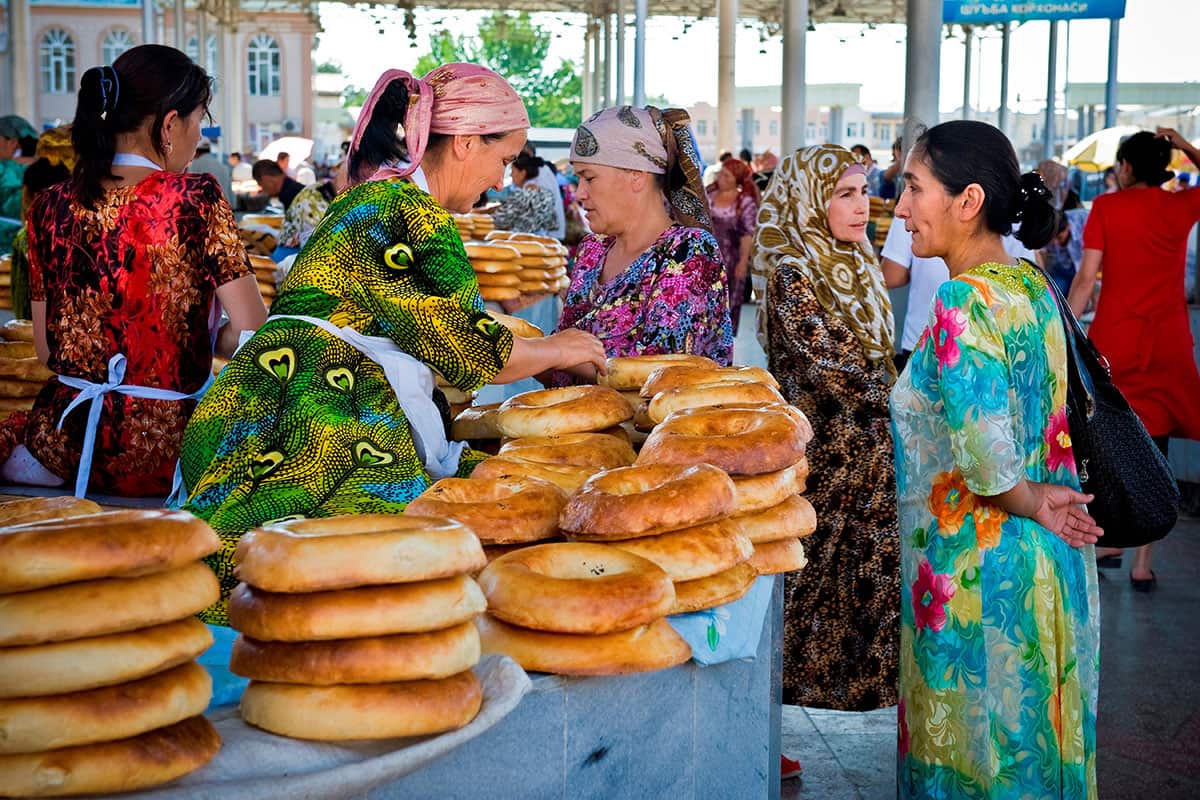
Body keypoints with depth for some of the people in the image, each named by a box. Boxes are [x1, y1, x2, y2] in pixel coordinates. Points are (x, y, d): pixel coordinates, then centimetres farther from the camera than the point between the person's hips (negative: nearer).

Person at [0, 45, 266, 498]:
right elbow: (252, 331, -13)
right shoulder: (197, 199, -12)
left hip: (64, 445, 3)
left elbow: (47, 351, 7)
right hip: (167, 451, -2)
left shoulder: (51, 207, 1)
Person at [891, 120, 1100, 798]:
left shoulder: (966, 299, -21)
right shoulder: (1031, 283, 7)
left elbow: (984, 449, -29)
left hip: (979, 574, -9)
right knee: (1035, 741, 20)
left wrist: (1027, 502, -13)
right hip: (1051, 564, 9)